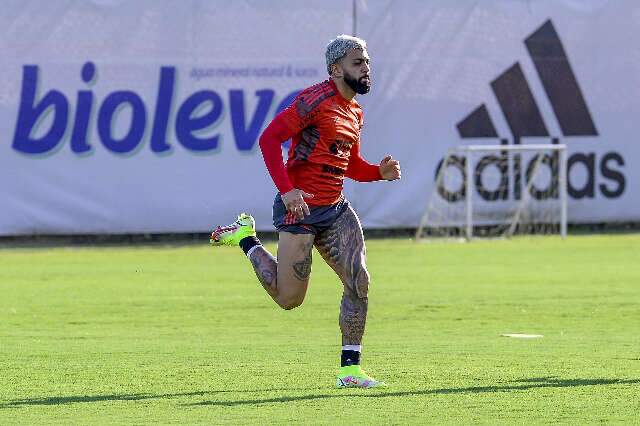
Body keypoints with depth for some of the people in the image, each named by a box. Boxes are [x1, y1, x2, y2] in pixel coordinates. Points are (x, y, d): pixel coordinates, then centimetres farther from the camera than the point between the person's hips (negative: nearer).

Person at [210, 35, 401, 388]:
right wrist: (286, 190, -25)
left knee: (359, 280, -7)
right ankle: (246, 238, 25)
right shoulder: (317, 99, -13)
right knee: (289, 298, 1)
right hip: (300, 207, -8)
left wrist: (381, 172, 4)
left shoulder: (354, 112, 14)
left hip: (335, 209, 8)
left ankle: (349, 368, -1)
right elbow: (269, 138, -19)